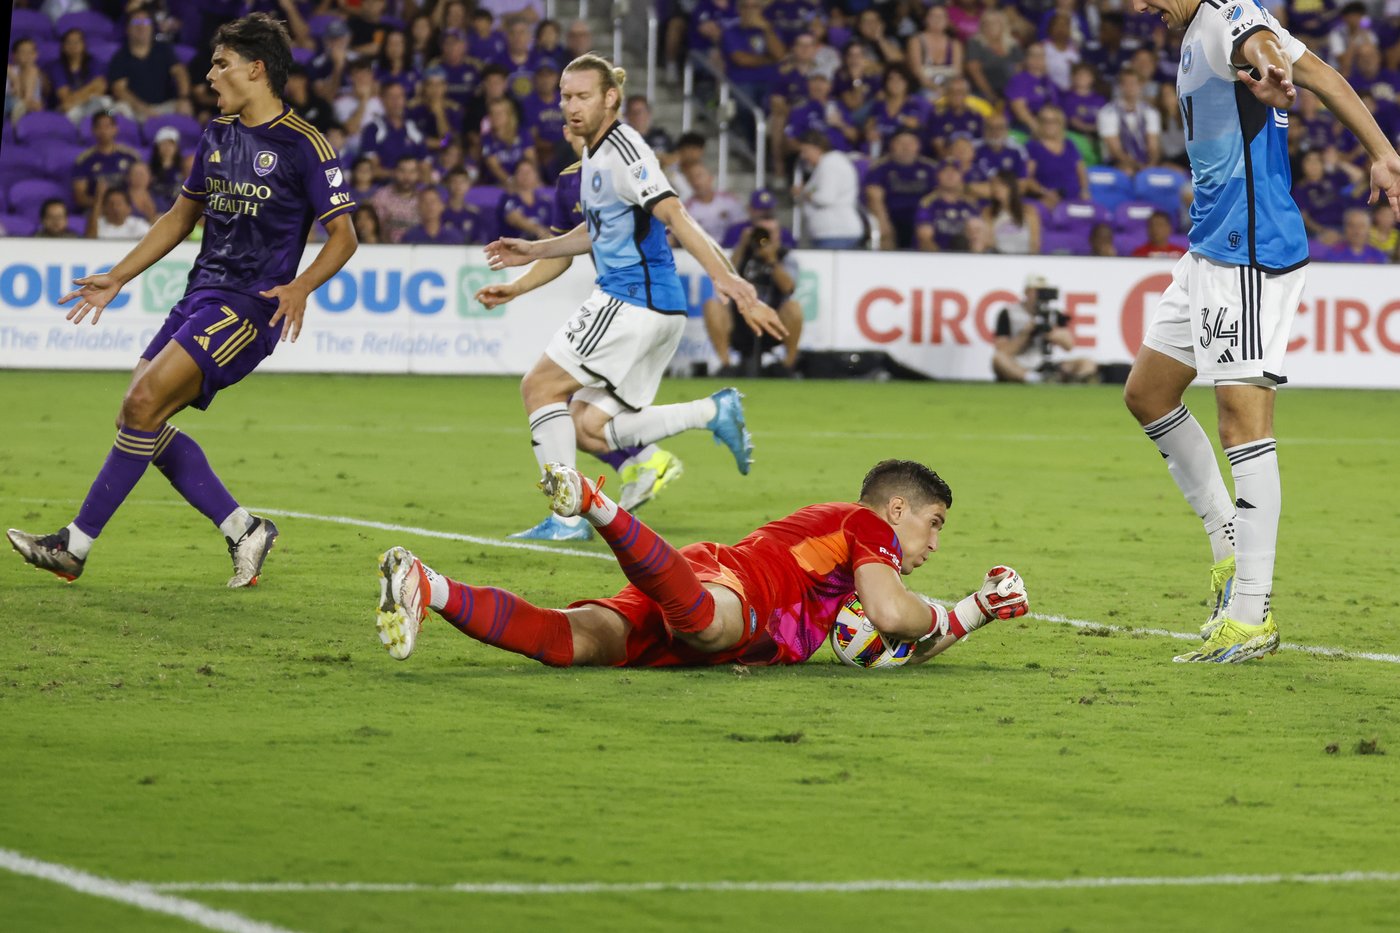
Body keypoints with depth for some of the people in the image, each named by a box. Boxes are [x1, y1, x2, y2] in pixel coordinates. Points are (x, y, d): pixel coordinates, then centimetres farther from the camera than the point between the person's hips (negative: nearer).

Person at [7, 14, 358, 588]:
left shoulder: (303, 146, -8)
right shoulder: (218, 135, 14)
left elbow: (343, 235, -7)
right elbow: (182, 217, 25)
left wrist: (299, 287, -24)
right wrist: (116, 278, 21)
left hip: (250, 305, -9)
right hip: (201, 293, 9)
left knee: (144, 403, -20)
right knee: (138, 417, -1)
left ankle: (75, 546, -15)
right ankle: (243, 530, 8)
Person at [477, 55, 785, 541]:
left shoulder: (623, 151, -15)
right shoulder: (593, 154, 16)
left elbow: (673, 214, -27)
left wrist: (722, 275, -37)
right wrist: (537, 249, 28)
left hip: (633, 302, -10)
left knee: (539, 386, -6)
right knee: (589, 428, 7)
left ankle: (567, 518, -5)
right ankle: (714, 412, 7)